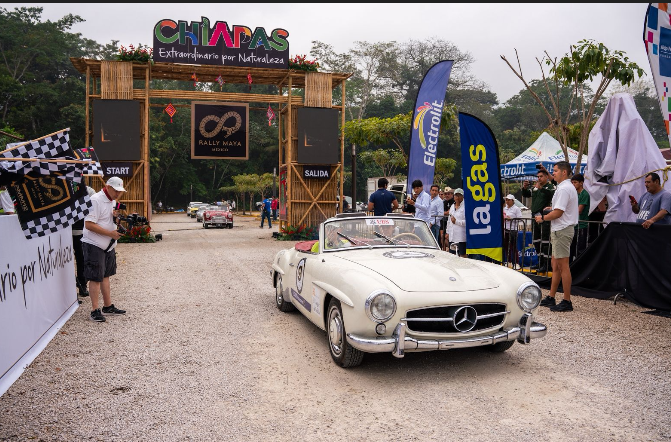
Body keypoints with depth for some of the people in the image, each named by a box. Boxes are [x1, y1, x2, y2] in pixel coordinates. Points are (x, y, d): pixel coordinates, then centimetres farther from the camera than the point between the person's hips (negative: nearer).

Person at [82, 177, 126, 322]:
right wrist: (110, 233, -23)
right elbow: (89, 224, -23)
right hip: (94, 246, -9)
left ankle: (108, 306, 25)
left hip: (108, 245, 9)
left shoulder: (112, 201, 11)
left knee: (105, 276, 16)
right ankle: (95, 311, 4)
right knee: (95, 278, -4)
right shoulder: (95, 200, -17)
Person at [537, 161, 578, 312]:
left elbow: (558, 212, -20)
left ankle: (567, 301, -2)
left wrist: (542, 218, -7)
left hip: (562, 230, -11)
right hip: (559, 230, 11)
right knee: (555, 265, 14)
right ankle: (551, 297, 21)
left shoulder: (564, 189, -16)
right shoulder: (567, 187, 18)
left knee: (563, 265, -7)